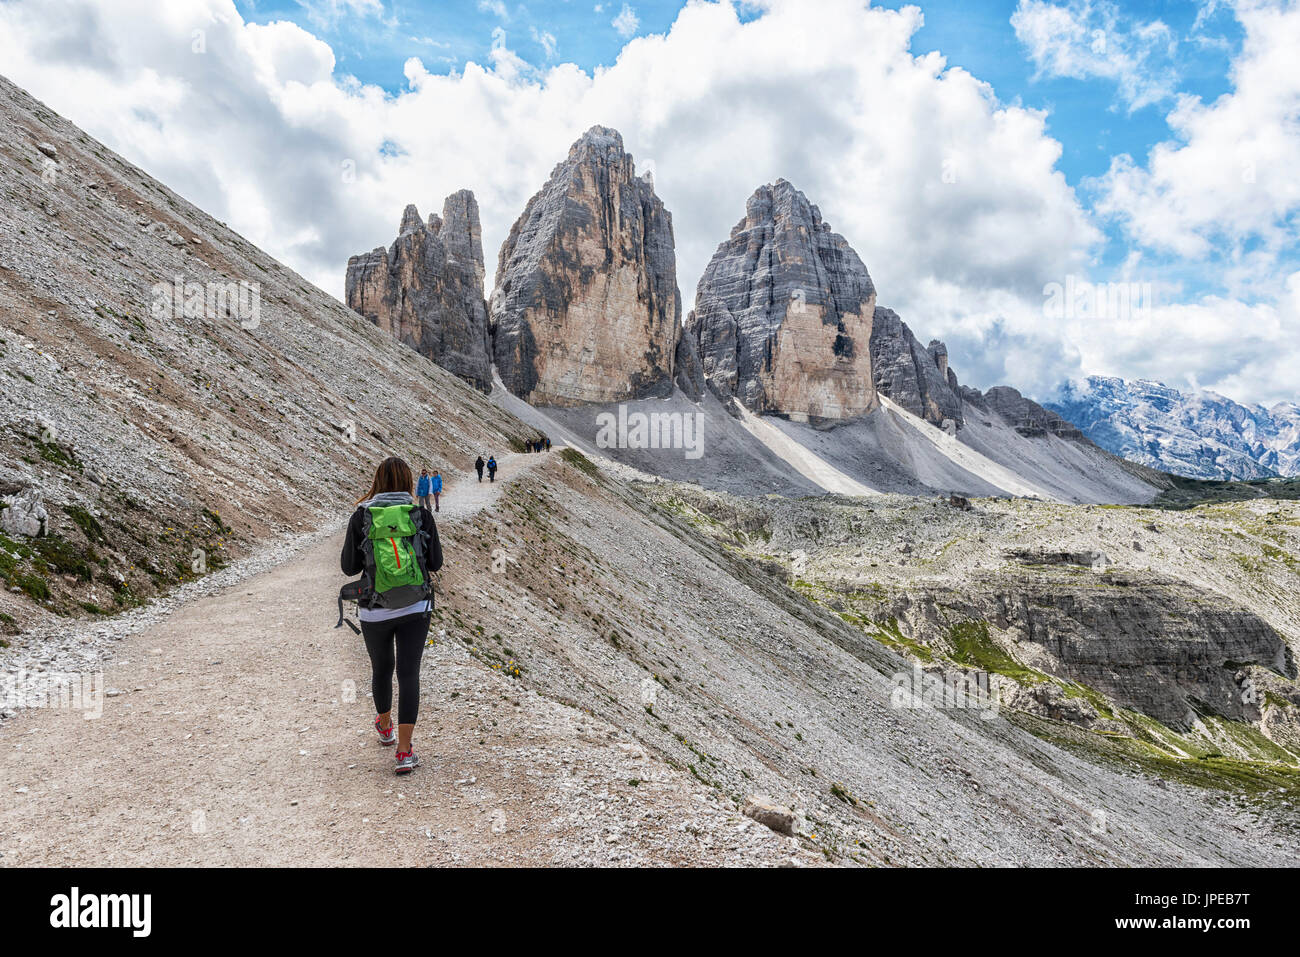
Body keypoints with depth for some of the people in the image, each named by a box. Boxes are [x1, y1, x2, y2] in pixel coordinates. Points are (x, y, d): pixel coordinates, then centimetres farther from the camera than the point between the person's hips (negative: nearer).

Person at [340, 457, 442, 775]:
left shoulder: (361, 517, -6)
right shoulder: (421, 515, -5)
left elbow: (349, 567, -2)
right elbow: (435, 563, -1)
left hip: (375, 611, 1)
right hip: (416, 608, -1)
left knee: (381, 669, 22)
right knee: (408, 674, 3)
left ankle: (385, 727, 46)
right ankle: (405, 752, -2)